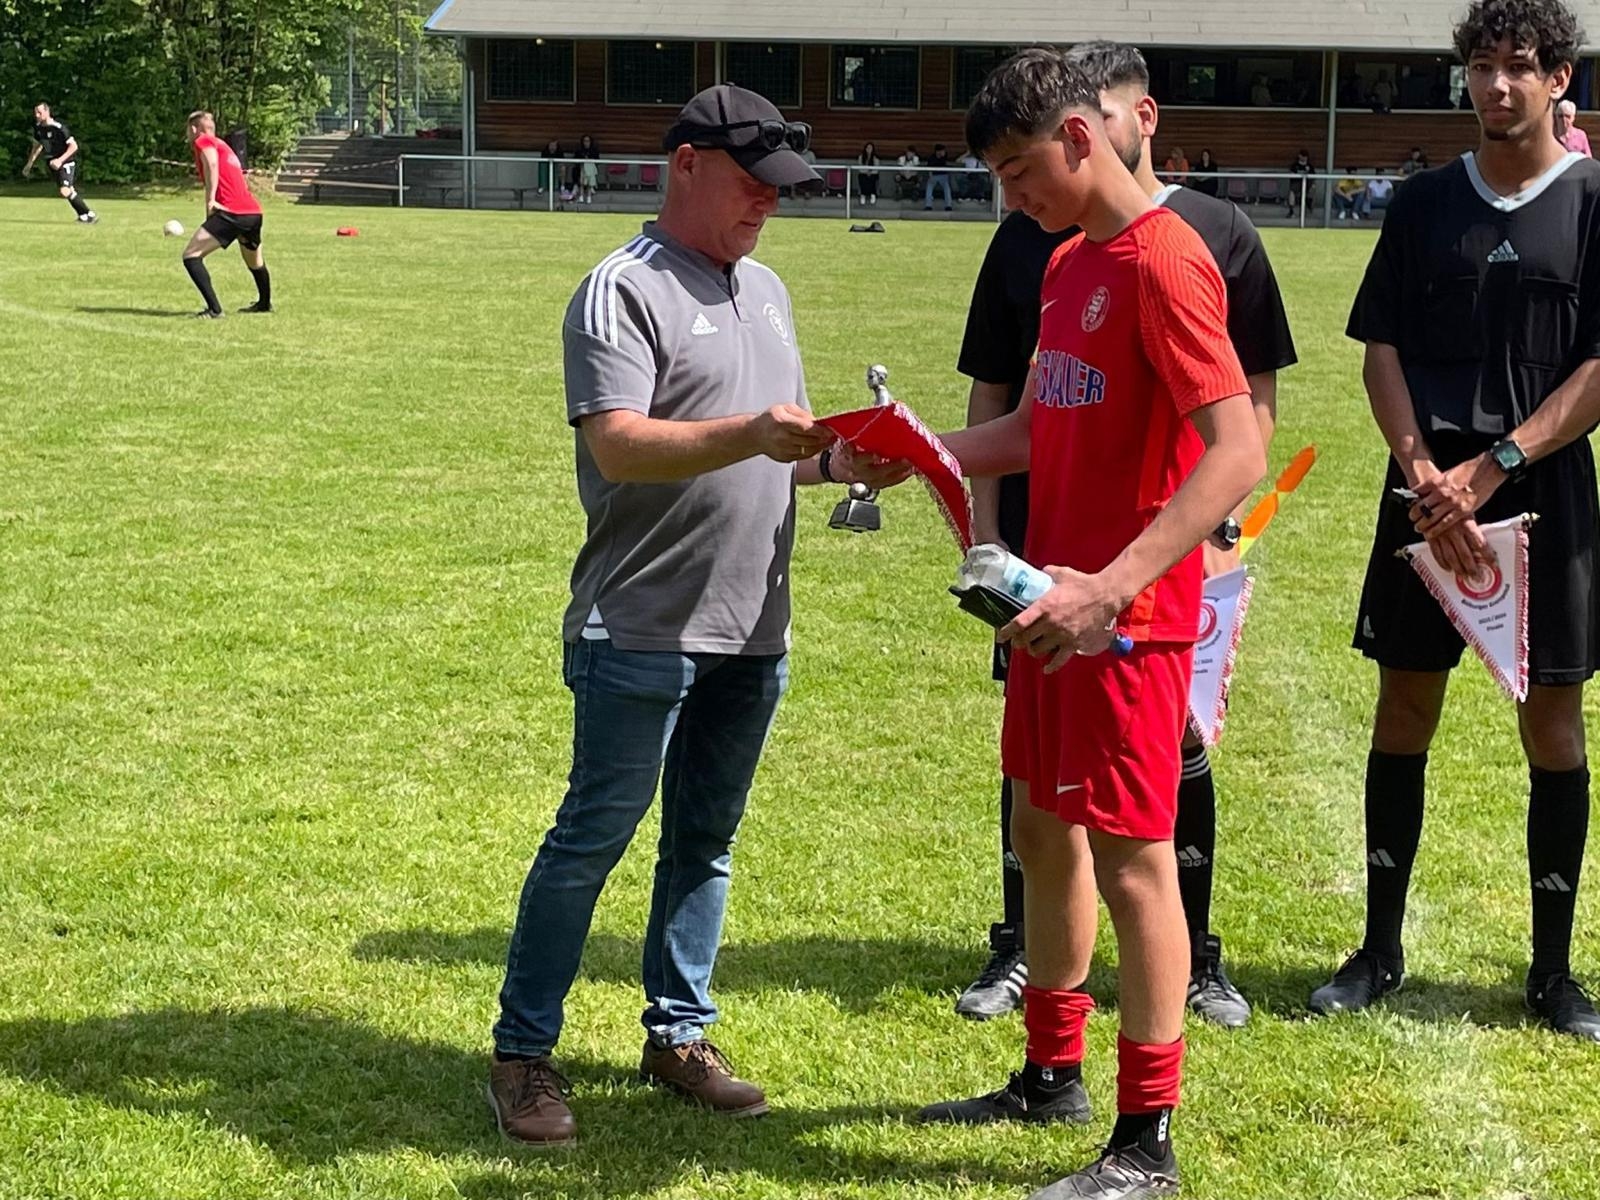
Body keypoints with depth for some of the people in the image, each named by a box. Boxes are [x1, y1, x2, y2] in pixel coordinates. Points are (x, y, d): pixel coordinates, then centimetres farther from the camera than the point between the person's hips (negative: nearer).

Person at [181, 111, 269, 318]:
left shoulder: (202, 141, 4)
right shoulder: (222, 144, 28)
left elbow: (211, 163, -16)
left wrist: (211, 199, -21)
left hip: (231, 212, -9)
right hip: (253, 211, 9)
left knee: (191, 256, -9)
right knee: (254, 261, 32)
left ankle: (214, 309, -20)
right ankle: (264, 303, 53)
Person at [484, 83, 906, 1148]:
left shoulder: (767, 292, 16)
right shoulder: (624, 292, -10)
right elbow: (618, 448, -22)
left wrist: (840, 461, 2)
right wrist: (748, 436, -34)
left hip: (750, 631, 8)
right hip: (642, 628, -7)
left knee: (706, 840, 14)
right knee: (593, 838, -2)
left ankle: (679, 1034, 25)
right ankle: (523, 1052, 8)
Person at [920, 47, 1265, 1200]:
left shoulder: (1164, 261, -17)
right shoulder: (1067, 262, 12)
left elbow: (1238, 452, -26)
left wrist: (1108, 587, -34)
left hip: (1127, 618, -9)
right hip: (1056, 601, 9)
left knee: (1131, 857, -3)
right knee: (1043, 831, 17)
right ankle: (1052, 1073, 33)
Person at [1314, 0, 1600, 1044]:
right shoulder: (1425, 203, 8)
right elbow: (1383, 350, 6)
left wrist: (1491, 467, -13)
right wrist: (1425, 471, -9)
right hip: (1427, 493, 3)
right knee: (1404, 712, 6)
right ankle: (1382, 951, 18)